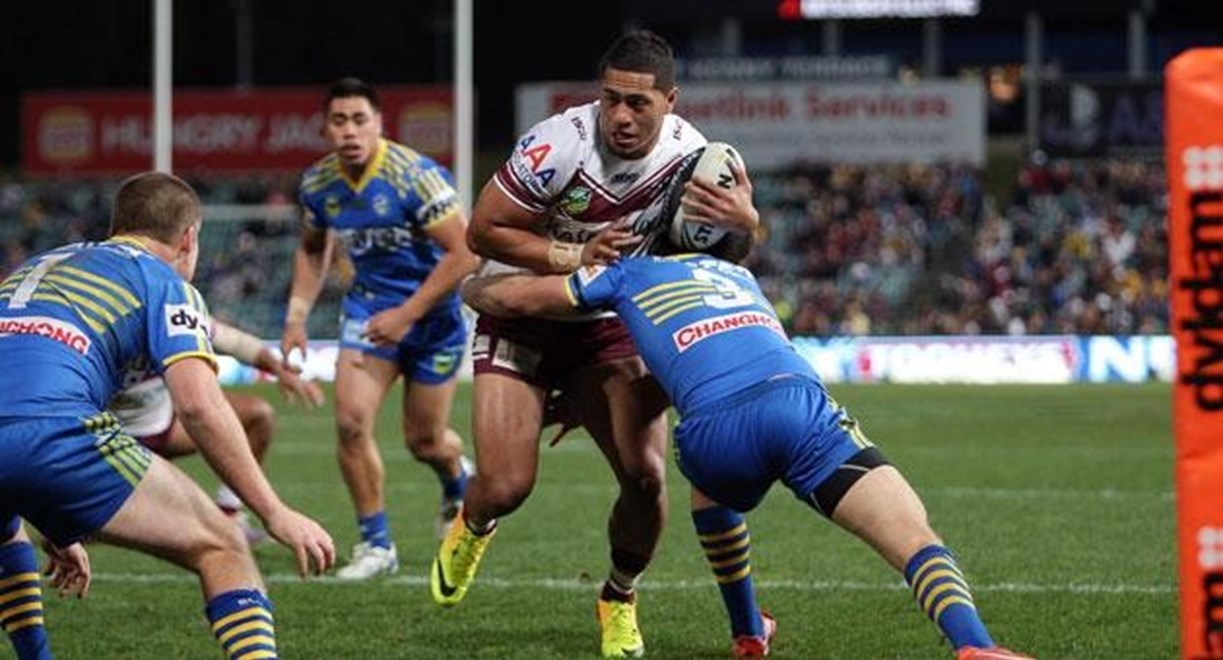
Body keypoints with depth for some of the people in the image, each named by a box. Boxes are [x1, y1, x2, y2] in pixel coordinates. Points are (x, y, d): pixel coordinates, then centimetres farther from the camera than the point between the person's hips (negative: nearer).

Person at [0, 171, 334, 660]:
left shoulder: (40, 267, 36)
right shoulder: (164, 281, 16)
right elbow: (198, 405, -1)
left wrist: (56, 534, 51)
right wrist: (275, 514, 3)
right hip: (51, 432, -6)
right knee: (221, 548, 4)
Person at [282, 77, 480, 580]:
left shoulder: (415, 176, -24)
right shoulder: (318, 184, -6)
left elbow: (463, 253, -23)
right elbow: (312, 250, 15)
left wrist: (406, 315, -25)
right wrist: (297, 318, 5)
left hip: (432, 316, -4)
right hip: (368, 309, 4)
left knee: (424, 440, 6)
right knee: (351, 421, -15)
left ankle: (458, 487, 44)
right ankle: (376, 544, 0)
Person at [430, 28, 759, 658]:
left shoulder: (690, 152, -15)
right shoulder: (560, 146, -29)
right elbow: (483, 230, -20)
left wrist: (744, 219, -26)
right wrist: (575, 257, -29)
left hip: (610, 323, 3)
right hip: (522, 317, -3)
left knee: (645, 476, -12)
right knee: (506, 486, -14)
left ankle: (619, 600, 18)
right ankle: (472, 528, 27)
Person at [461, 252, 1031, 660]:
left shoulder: (629, 274, 28)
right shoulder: (735, 272, 41)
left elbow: (507, 297, 33)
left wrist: (472, 285, 56)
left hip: (716, 433, -1)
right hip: (799, 406, 1)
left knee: (710, 489, 37)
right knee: (916, 540, -8)